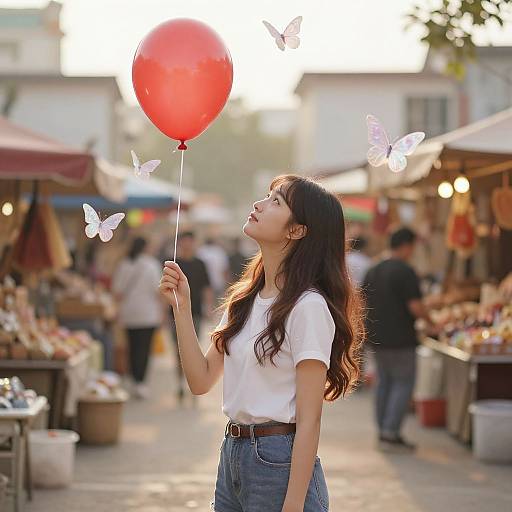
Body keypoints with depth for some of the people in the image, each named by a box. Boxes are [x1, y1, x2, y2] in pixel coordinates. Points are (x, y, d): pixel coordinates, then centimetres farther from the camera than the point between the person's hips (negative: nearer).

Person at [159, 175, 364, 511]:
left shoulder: (308, 306, -14)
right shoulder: (244, 300, 9)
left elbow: (309, 419, -16)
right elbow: (202, 381, 7)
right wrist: (182, 307, 0)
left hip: (280, 461, -8)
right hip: (231, 454, 8)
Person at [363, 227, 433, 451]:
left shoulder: (373, 271, 11)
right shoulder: (405, 272, -14)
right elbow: (415, 306, -19)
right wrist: (430, 321, -3)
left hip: (377, 338, 8)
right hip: (399, 338, -8)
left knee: (384, 383, 14)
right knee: (403, 383, -1)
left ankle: (383, 432, 16)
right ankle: (391, 432, -7)